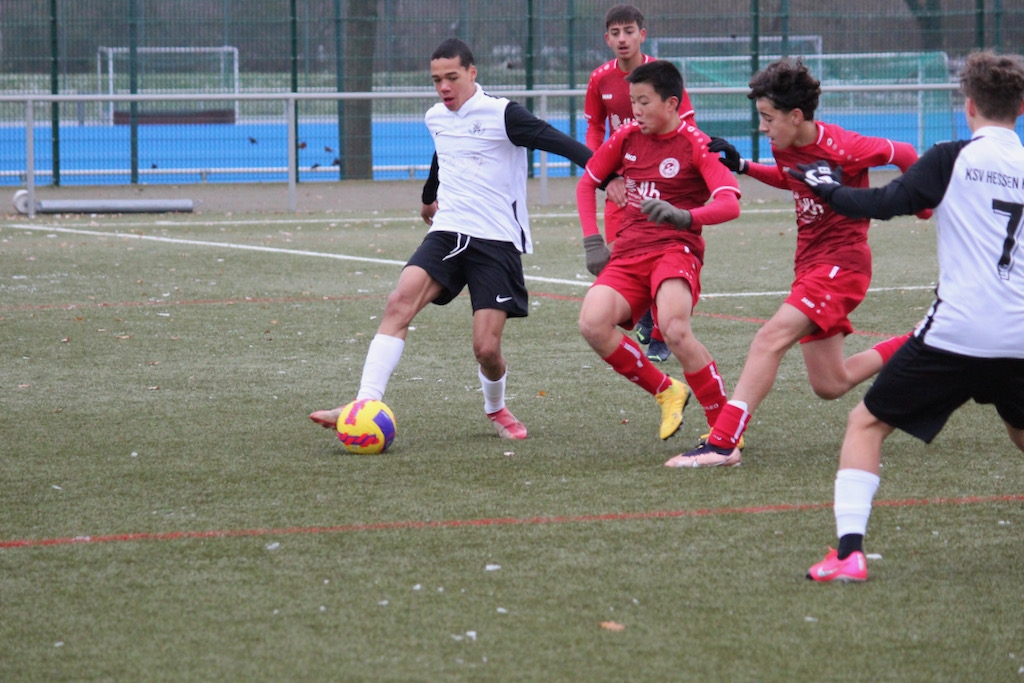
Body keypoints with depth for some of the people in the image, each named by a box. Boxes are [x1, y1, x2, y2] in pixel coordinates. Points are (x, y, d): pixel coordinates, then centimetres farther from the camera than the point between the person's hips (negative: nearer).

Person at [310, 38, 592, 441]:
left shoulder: (501, 115, -9)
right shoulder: (435, 119, 12)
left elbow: (558, 143, -19)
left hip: (497, 241, -5)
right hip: (448, 233, 5)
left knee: (486, 349, -9)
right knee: (400, 301, -21)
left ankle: (495, 408, 26)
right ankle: (365, 405, -27)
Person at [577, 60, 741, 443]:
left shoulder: (696, 145, -6)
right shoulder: (627, 137, 11)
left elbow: (730, 204, -18)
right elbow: (587, 183, 23)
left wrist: (685, 217, -37)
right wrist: (592, 241, 11)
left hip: (675, 250, -5)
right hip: (628, 254, 5)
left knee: (675, 330, -33)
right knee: (592, 323, -24)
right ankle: (665, 392, -1)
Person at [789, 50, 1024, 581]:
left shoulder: (954, 159, -4)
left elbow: (882, 204, -7)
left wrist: (827, 188, 10)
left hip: (955, 332, -4)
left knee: (867, 423, 8)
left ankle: (848, 552, -7)